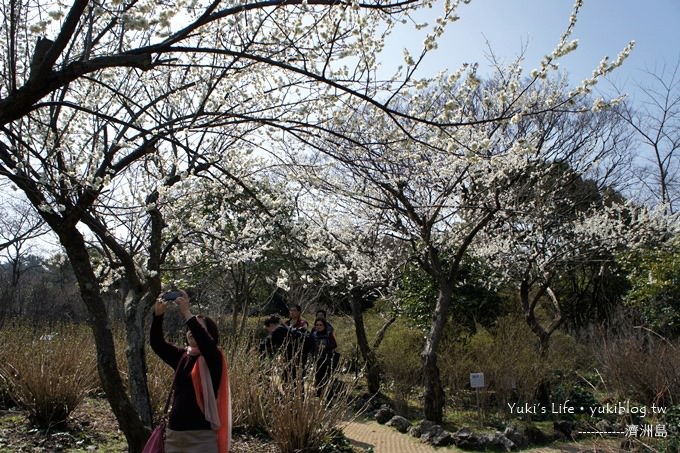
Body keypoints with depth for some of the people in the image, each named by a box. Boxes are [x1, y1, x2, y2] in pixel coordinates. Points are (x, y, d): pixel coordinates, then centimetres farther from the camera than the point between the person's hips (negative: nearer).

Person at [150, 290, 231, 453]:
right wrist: (158, 314, -15)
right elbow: (157, 343, -1)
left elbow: (205, 342, -27)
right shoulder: (181, 356, 9)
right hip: (174, 433, 6)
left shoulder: (213, 358, -7)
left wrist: (187, 313, -29)